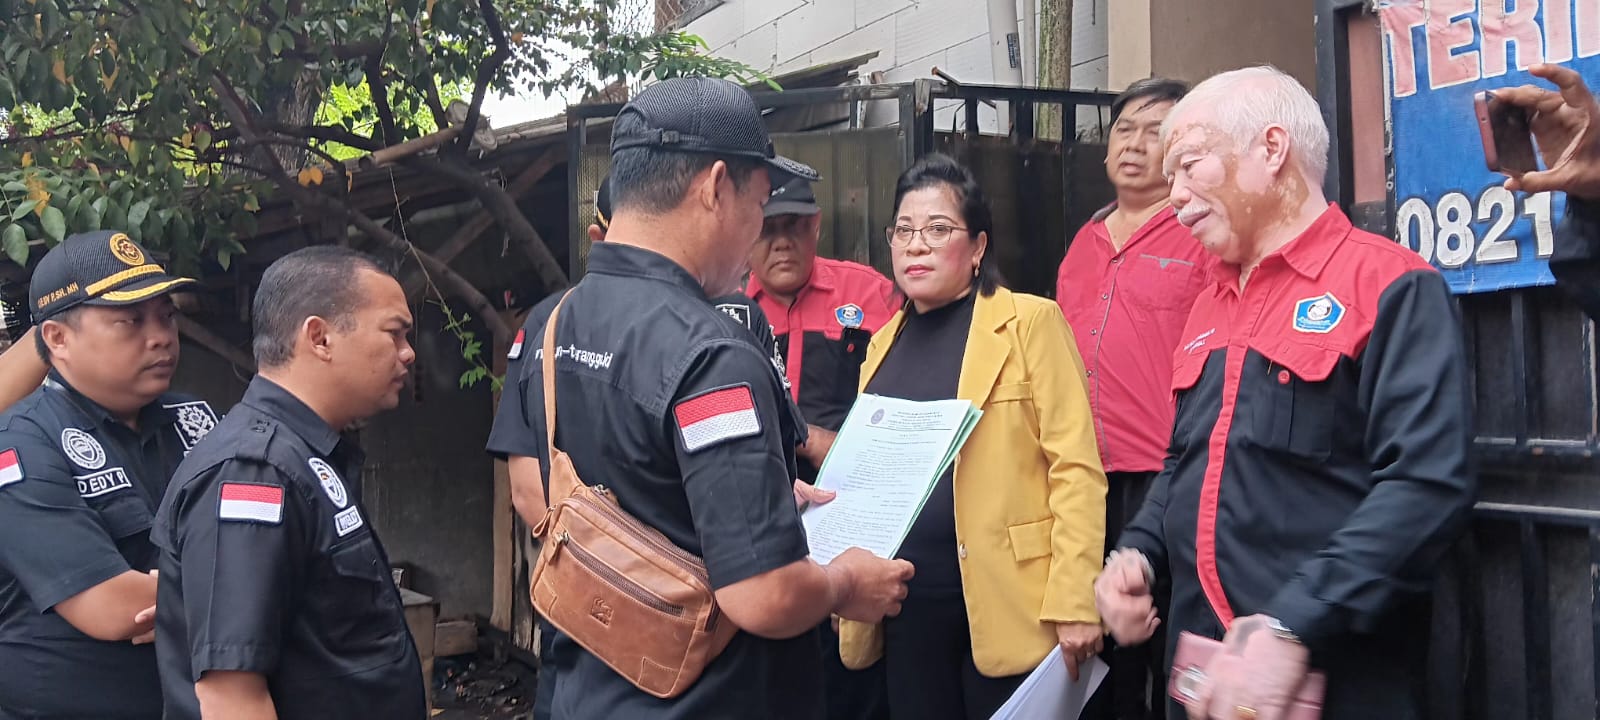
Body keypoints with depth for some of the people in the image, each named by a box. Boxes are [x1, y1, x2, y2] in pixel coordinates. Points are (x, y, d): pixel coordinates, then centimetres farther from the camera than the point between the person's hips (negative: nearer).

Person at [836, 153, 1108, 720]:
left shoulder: (1031, 323, -4)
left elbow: (1076, 468, -10)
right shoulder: (885, 341, 12)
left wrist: (1075, 602, -16)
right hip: (904, 606, 5)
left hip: (1007, 604, -5)